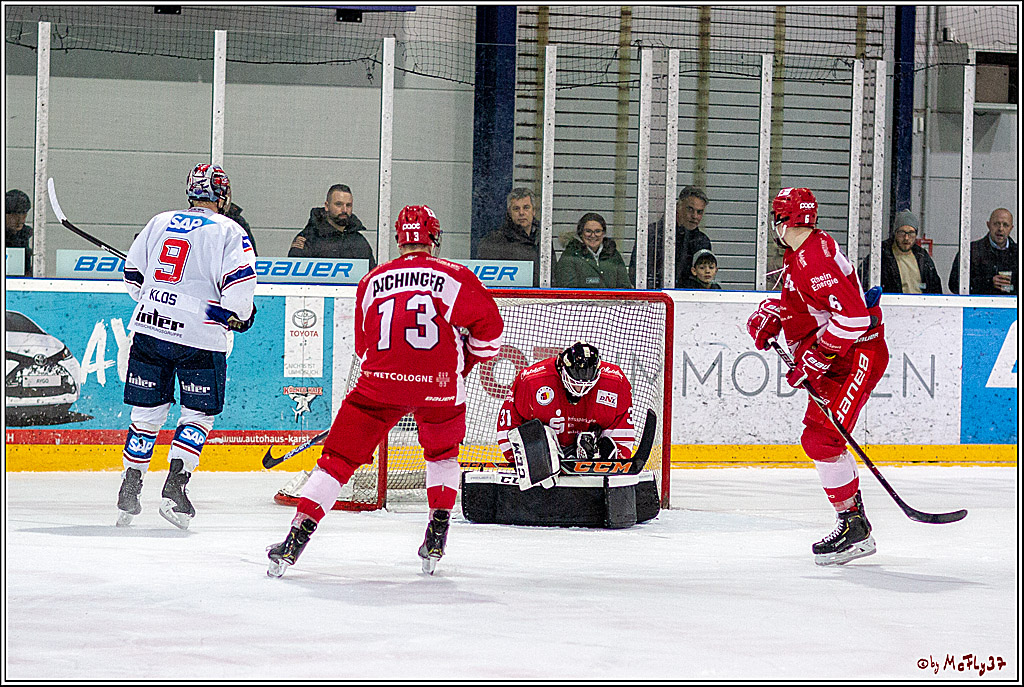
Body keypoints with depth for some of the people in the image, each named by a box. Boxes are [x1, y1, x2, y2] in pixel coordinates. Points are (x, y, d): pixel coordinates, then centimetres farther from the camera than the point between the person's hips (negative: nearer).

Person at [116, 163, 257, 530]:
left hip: (149, 328, 4)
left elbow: (133, 273, 16)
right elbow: (239, 283, -15)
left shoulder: (160, 222, 10)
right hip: (199, 339, -4)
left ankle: (129, 489, 12)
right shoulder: (228, 231, -4)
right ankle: (174, 490, -4)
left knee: (147, 411, 13)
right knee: (198, 414, 8)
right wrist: (242, 315, 4)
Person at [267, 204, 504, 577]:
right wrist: (463, 364, 20)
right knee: (442, 452, 27)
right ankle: (437, 537, 20)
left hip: (380, 381, 0)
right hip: (440, 387, 0)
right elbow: (489, 331, 4)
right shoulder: (456, 277, 1)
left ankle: (298, 534, -4)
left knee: (339, 457, 6)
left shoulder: (371, 282, 10)